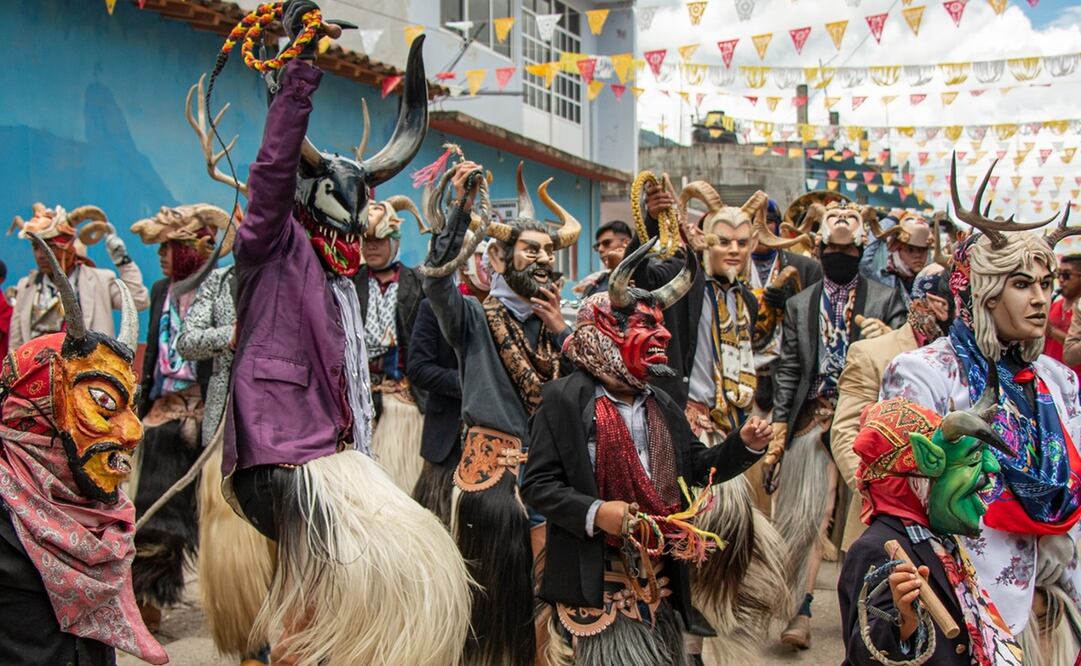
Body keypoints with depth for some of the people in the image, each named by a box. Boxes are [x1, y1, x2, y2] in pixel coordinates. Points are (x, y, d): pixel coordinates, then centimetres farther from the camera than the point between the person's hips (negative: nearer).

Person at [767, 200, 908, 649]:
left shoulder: (886, 300, 6)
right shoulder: (799, 305, 12)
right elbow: (788, 370, 9)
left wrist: (886, 337, -19)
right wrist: (779, 422, 2)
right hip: (814, 421, 1)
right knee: (806, 516, -5)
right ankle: (799, 610, 3)